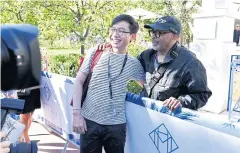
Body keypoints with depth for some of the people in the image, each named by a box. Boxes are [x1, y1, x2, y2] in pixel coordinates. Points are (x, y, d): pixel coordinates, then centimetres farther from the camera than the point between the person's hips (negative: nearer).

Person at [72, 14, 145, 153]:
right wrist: (76, 113, -5)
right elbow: (79, 81, 1)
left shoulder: (134, 64, 1)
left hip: (116, 124, 1)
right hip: (89, 121, 0)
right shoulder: (96, 53, -1)